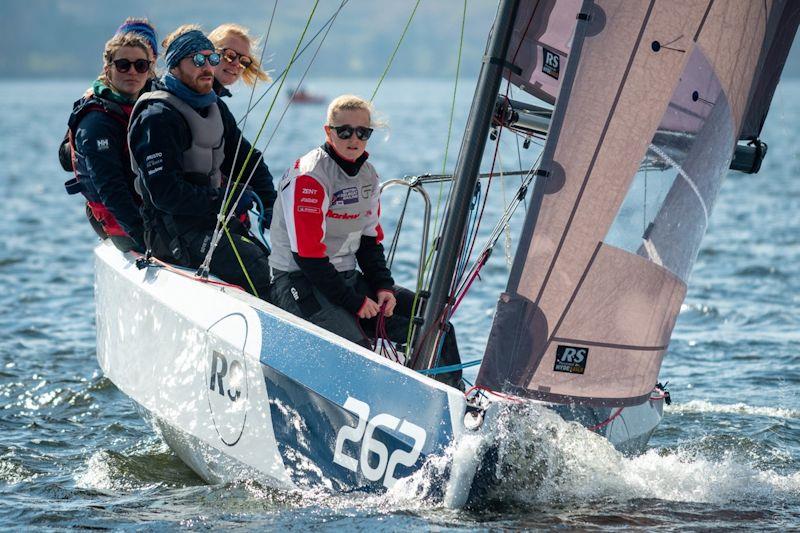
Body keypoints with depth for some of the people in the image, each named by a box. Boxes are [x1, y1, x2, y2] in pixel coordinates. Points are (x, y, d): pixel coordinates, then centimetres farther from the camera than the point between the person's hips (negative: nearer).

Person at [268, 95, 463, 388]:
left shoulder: (368, 175, 11)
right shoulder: (309, 177, -16)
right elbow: (307, 254, -20)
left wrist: (384, 286, 0)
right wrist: (354, 301, -17)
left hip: (349, 278, 8)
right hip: (300, 280, -8)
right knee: (354, 348, -34)